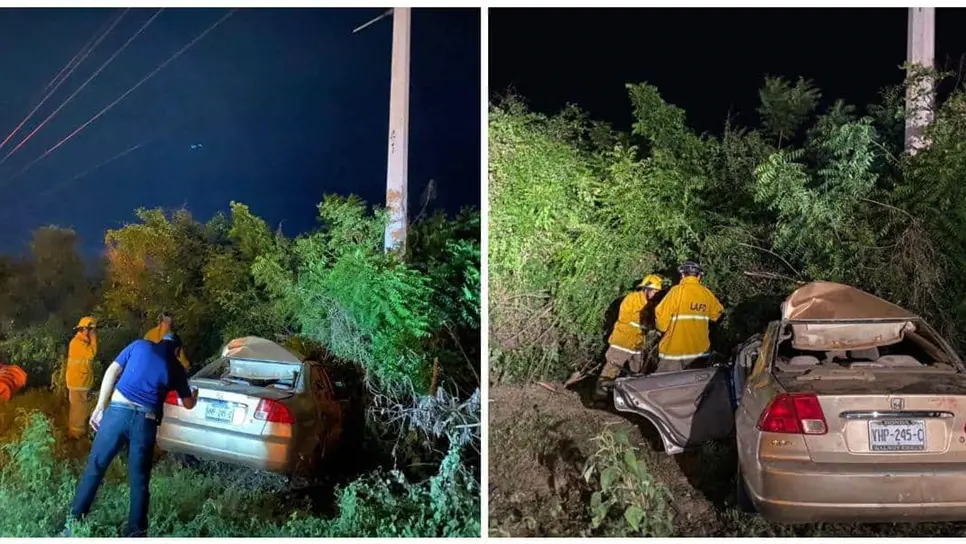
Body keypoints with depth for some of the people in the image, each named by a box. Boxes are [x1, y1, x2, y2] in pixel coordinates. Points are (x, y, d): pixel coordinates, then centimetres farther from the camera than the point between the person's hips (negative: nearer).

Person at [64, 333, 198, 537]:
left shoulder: (139, 345, 14)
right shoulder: (176, 367, 16)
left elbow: (112, 372, 6)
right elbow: (188, 404, 27)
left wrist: (100, 407, 7)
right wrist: (194, 396, 50)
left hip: (118, 411, 0)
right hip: (145, 421, 0)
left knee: (95, 467, 10)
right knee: (139, 480, 10)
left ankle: (74, 522, 12)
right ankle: (136, 532, 13)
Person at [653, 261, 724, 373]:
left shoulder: (677, 290, -11)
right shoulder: (707, 293, 2)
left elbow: (661, 313, -13)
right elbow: (717, 313, 16)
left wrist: (662, 328, 6)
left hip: (674, 348, -4)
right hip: (700, 349, 4)